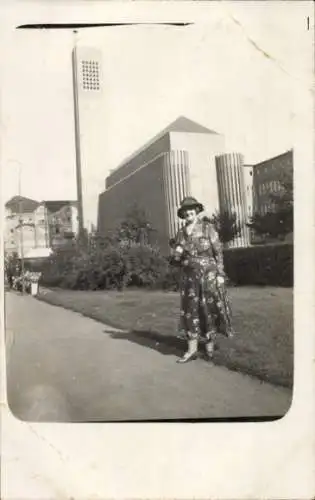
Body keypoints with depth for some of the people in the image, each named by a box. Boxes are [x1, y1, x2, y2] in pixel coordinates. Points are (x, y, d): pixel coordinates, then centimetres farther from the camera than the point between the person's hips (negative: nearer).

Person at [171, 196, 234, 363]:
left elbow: (218, 251, -4)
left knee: (210, 310, 4)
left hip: (208, 275, -3)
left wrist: (220, 274, -9)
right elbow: (175, 257, 6)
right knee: (190, 310, 2)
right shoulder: (181, 233, 7)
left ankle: (210, 347, 17)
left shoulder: (208, 228, -1)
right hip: (189, 276, 3)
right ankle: (192, 350, 8)